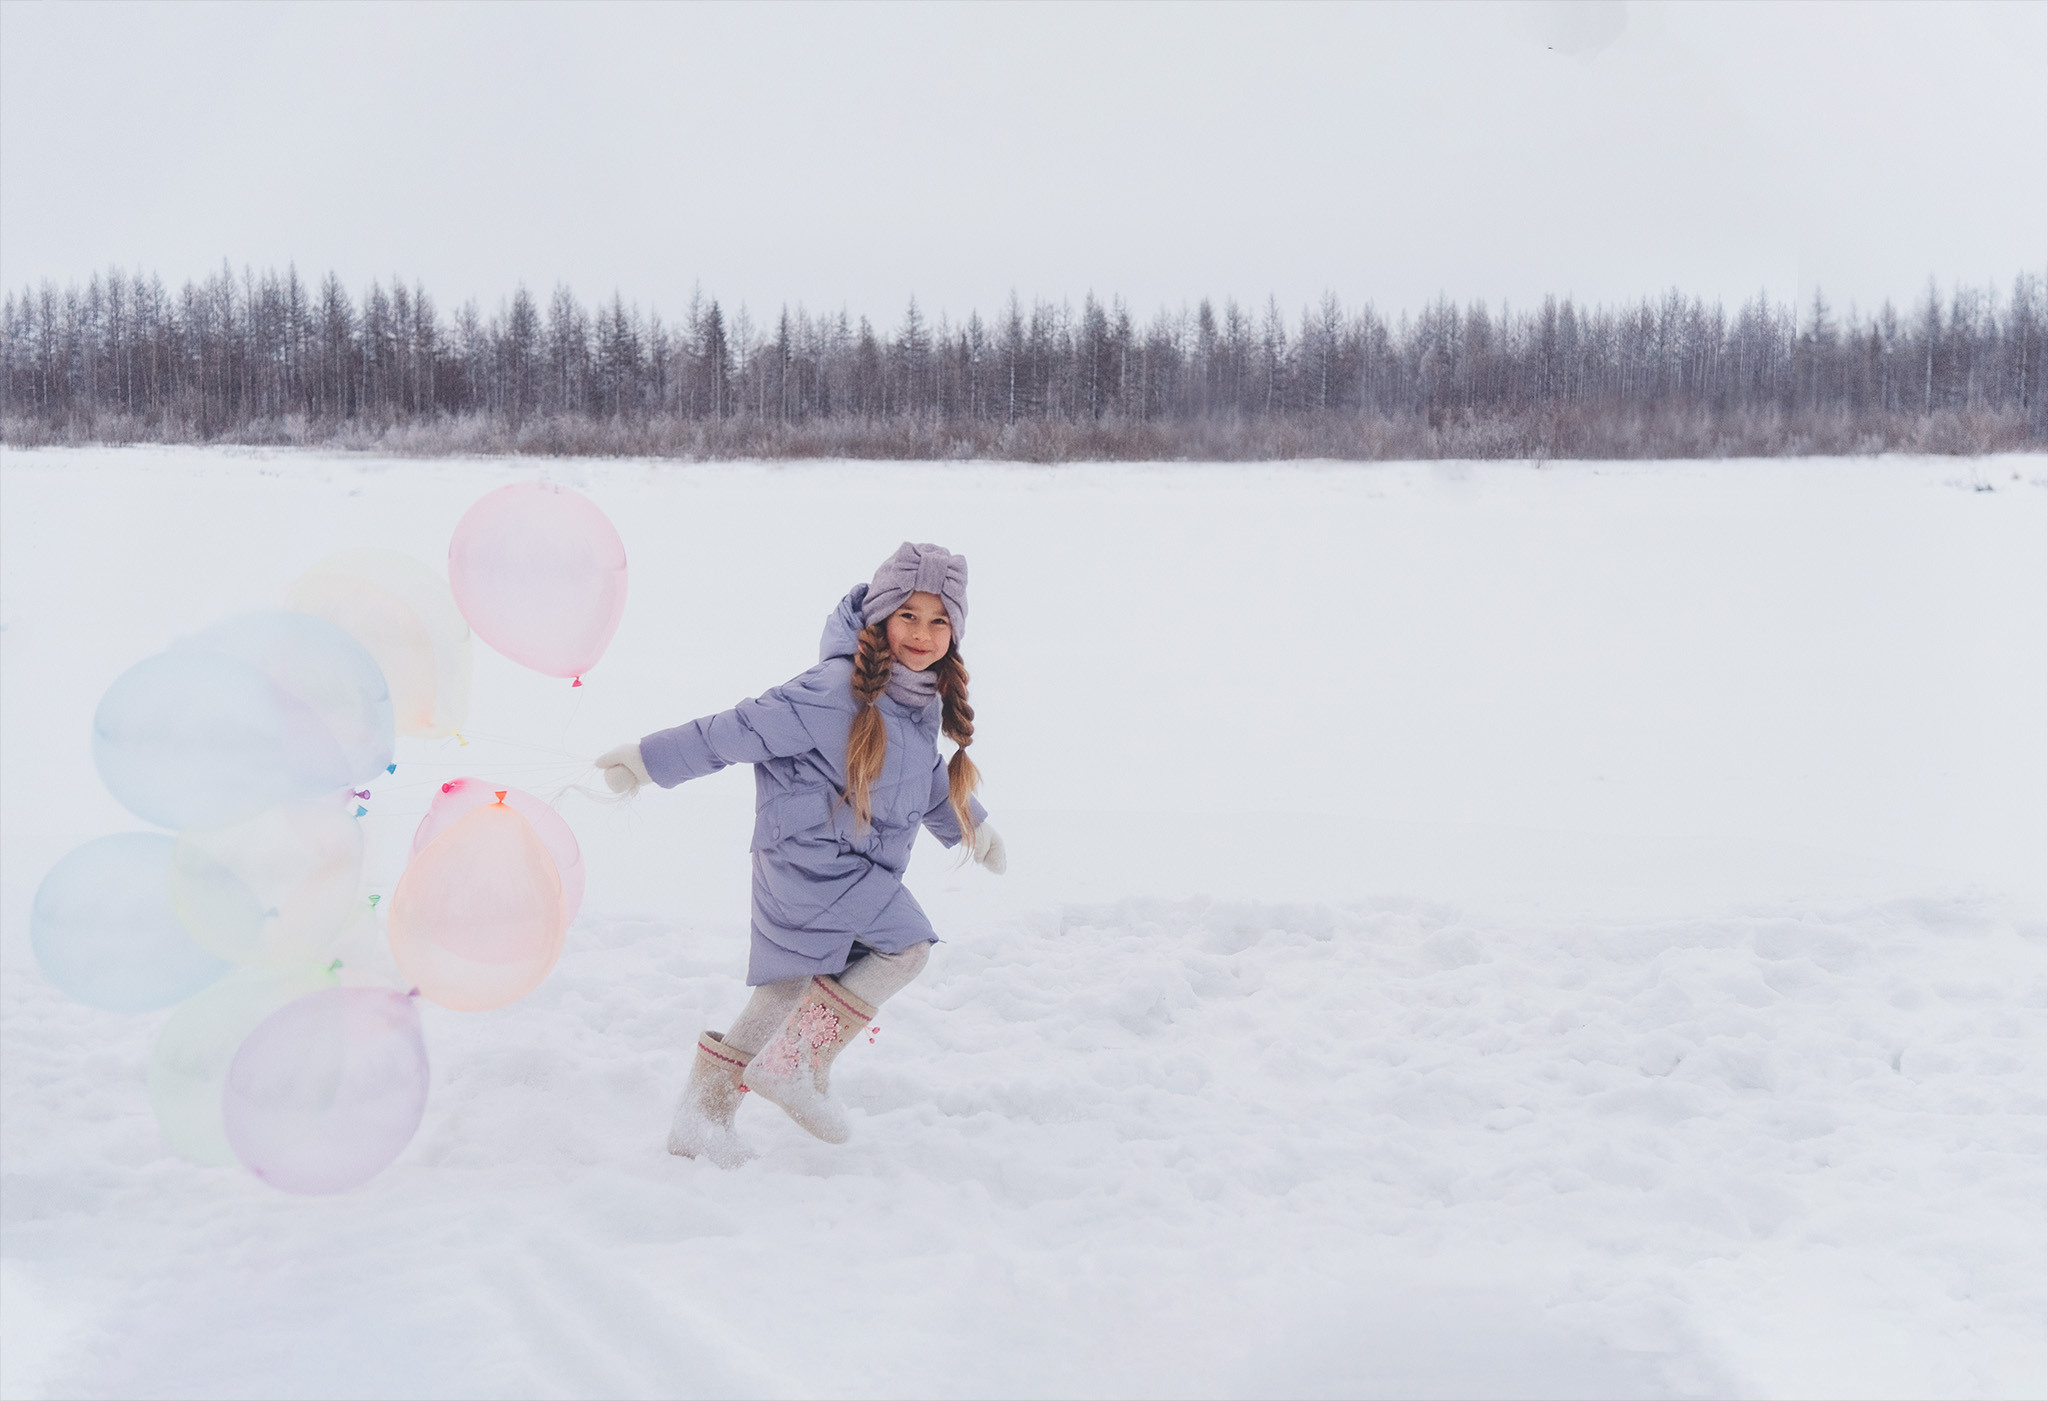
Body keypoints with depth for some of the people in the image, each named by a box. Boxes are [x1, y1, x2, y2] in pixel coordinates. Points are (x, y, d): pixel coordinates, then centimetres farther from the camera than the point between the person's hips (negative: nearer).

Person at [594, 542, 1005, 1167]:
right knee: (907, 945, -12)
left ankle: (703, 1114, 24)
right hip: (810, 853, -9)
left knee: (786, 988, 13)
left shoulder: (925, 699, 6)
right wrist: (649, 760, -10)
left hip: (860, 868, 9)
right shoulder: (839, 689, -22)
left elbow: (929, 776, 26)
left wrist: (971, 826, 38)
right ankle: (796, 1065, -1)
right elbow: (740, 731, -16)